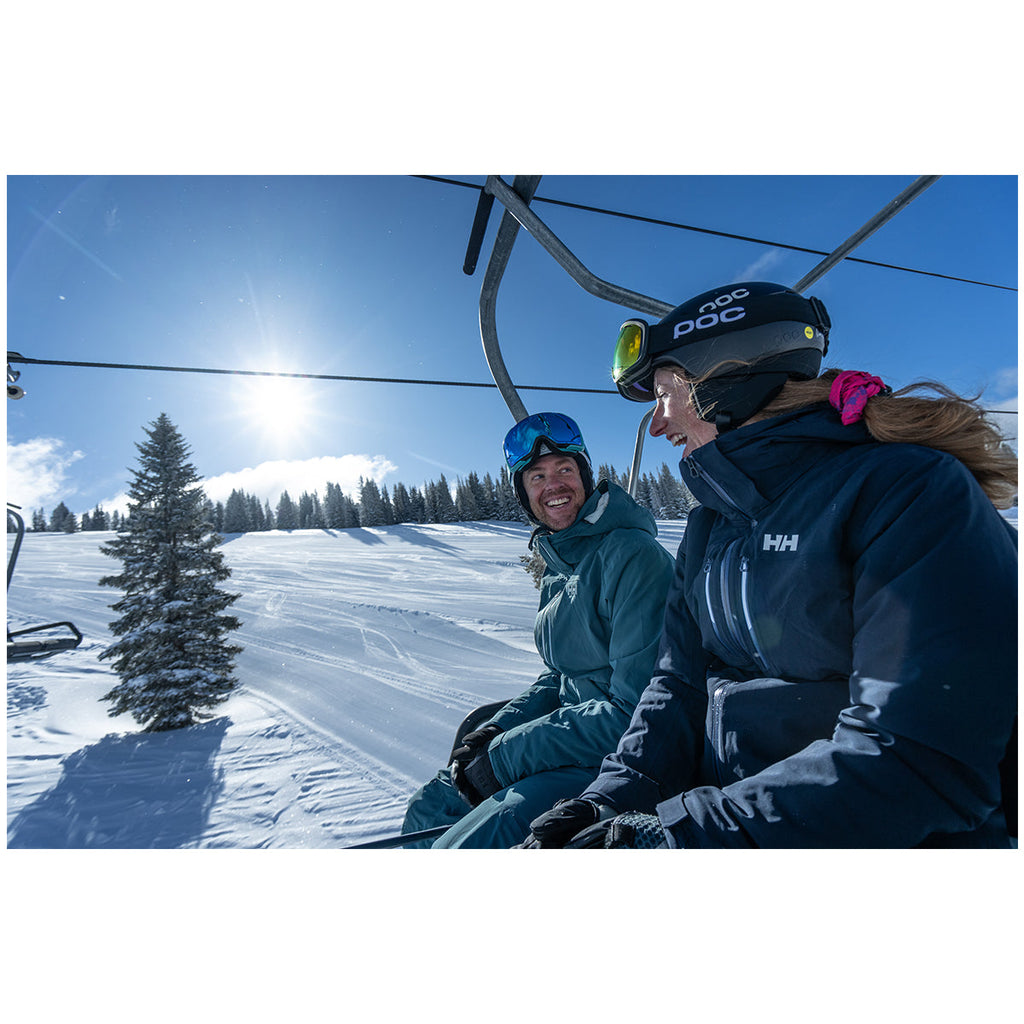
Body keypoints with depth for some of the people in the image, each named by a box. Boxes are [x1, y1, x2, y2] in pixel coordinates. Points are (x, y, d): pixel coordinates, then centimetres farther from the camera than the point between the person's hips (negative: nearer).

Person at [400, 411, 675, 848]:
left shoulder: (633, 556, -20)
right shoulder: (557, 569, 7)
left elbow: (634, 706, -23)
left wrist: (504, 758, -19)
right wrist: (497, 730, -2)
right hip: (572, 731, 8)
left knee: (464, 846, -21)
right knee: (428, 809, 8)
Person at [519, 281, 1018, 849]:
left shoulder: (914, 492, -15)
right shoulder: (707, 530, 5)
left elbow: (917, 756, -21)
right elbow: (681, 686, 3)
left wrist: (677, 833, -23)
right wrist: (612, 797, -11)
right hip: (726, 807, 5)